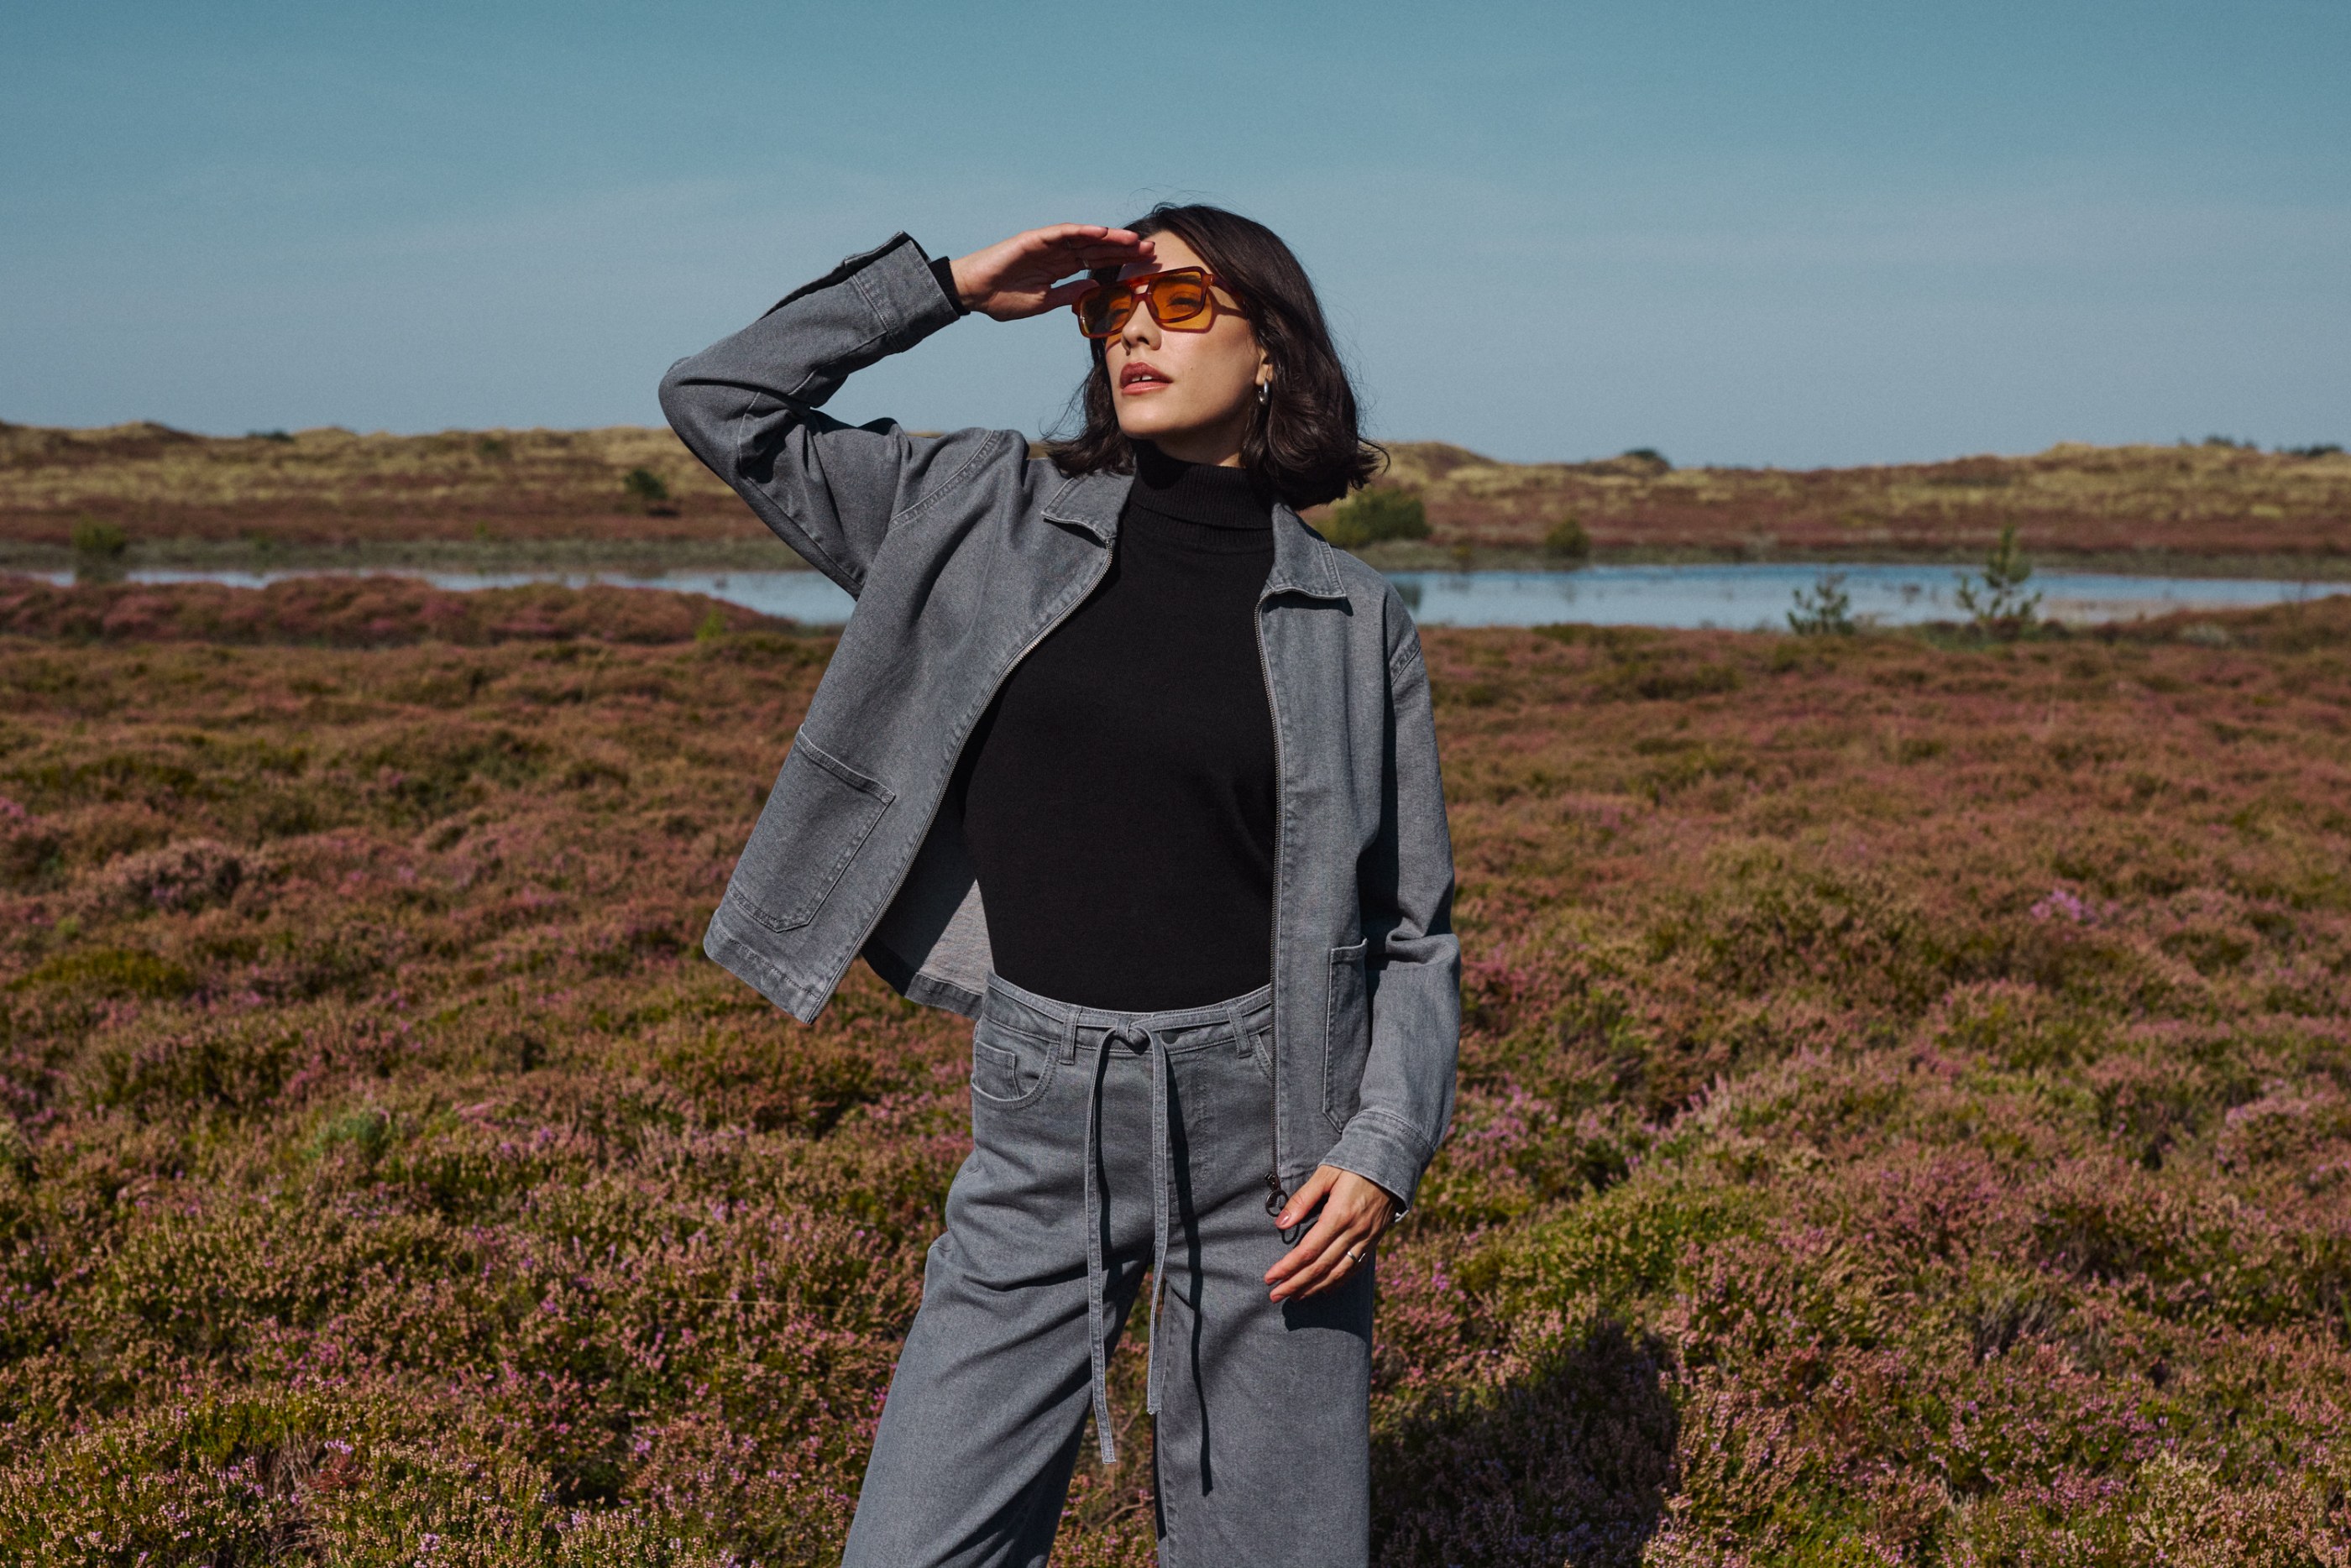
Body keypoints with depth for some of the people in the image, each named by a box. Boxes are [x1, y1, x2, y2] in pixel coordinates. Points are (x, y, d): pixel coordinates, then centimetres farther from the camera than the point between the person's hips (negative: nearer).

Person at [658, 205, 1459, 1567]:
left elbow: (1412, 926, 5)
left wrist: (1388, 1148, -7)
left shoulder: (1355, 619, 2)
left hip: (1265, 1118, 0)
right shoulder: (986, 519, 5)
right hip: (1042, 1124, 1)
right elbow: (723, 404, 4)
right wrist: (950, 286, 0)